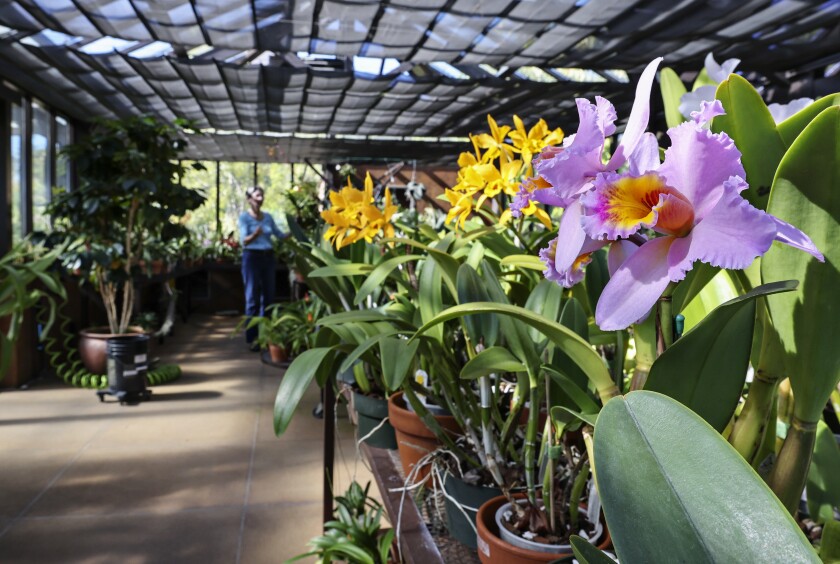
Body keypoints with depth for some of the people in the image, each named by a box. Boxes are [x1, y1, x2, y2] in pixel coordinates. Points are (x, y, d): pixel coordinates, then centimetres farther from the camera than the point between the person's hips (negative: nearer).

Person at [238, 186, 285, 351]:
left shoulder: (268, 217, 11)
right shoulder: (244, 217, -4)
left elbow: (280, 234, 18)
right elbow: (243, 241, -14)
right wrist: (255, 235, -32)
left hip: (268, 257, 6)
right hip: (252, 257, -5)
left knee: (268, 297, 6)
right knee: (253, 299, -5)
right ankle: (251, 339, 0)